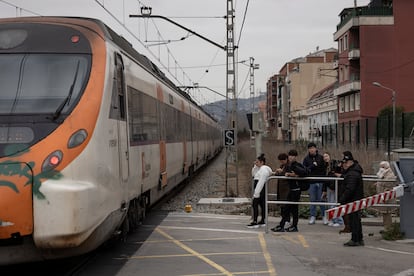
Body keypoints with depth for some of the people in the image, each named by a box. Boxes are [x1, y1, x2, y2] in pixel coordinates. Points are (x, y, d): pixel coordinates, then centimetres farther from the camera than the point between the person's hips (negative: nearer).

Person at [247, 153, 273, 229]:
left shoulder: (264, 169, -16)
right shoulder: (261, 169, 16)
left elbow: (261, 182, -22)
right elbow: (253, 173, 29)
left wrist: (256, 193, -25)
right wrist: (255, 166, 11)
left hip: (260, 189, -11)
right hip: (260, 190, 11)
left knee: (255, 204, -10)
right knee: (262, 204, 11)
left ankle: (255, 222, -12)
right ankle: (263, 221, 16)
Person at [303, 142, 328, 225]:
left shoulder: (320, 157, 5)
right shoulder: (306, 159, 6)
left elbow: (324, 168, 6)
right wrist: (312, 166, -15)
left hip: (320, 181, -1)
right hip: (311, 182, 1)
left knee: (321, 199, 1)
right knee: (312, 200, 5)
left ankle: (325, 216, 10)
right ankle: (312, 216, 12)